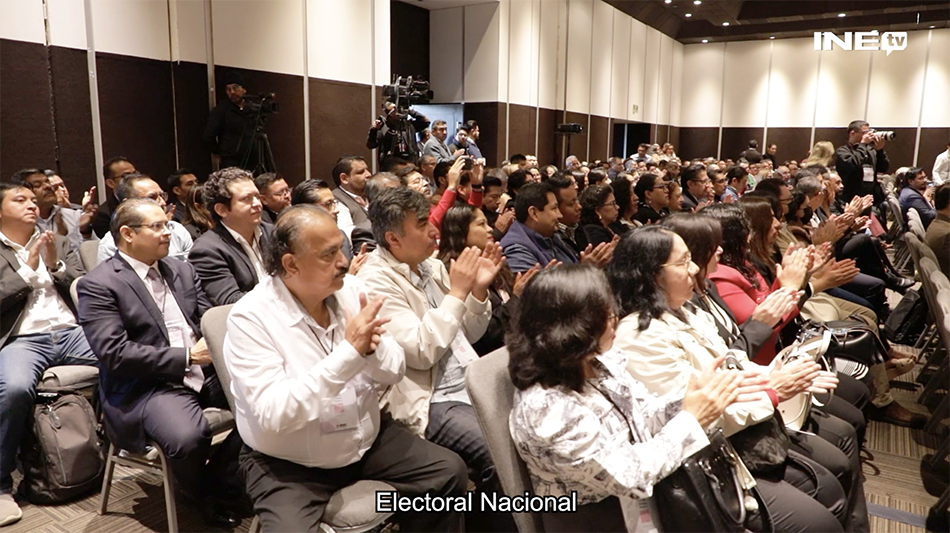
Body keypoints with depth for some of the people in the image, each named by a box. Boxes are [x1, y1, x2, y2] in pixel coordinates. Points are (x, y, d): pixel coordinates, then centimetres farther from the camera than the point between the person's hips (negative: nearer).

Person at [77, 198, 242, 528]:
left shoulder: (182, 269, 14)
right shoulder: (99, 284, -6)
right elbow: (114, 353, -16)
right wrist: (186, 357, -18)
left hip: (206, 371, 6)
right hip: (145, 385, -6)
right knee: (188, 437, -34)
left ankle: (217, 478, 8)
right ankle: (201, 495, 3)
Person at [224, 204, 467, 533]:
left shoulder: (350, 289, -4)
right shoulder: (250, 317, -19)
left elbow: (394, 372, -1)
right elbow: (272, 415, -29)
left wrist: (372, 348, -24)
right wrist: (348, 352, -33)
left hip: (367, 440, 5)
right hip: (289, 465, -4)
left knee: (449, 472, -2)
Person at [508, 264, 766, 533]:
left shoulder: (599, 361, -6)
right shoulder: (547, 410, -31)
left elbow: (644, 414, 5)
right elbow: (627, 476, -25)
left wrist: (693, 399, -13)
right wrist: (691, 419, -20)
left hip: (639, 499, 7)